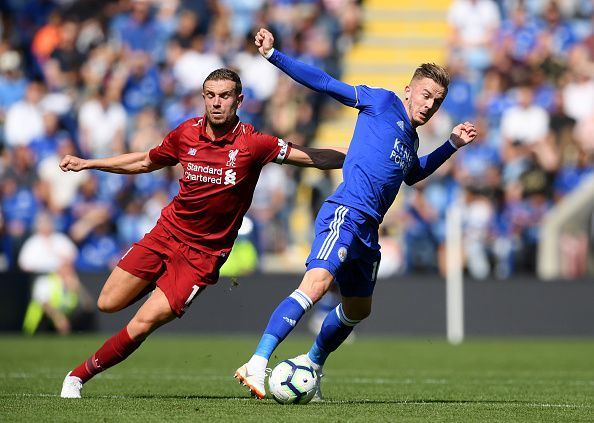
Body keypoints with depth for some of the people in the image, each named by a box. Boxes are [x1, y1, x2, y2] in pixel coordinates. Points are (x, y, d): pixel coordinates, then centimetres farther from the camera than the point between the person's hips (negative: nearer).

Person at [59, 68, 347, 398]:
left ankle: (80, 374, 5)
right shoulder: (186, 133, -2)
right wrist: (87, 164, 16)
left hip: (203, 255, -4)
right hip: (167, 233, 4)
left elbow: (313, 157, -10)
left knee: (142, 325, -13)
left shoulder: (253, 143, -15)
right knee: (108, 304, 2)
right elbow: (146, 162, 15)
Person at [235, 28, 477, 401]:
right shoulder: (383, 102, 3)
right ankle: (257, 365, -38)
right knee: (317, 282, -29)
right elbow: (325, 84, 0)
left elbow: (412, 173, 46)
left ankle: (312, 367, 41)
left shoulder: (411, 140, 23)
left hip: (368, 229, 9)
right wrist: (273, 55, -4)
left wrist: (452, 144, 39)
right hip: (346, 212, -9)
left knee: (358, 310, 21)